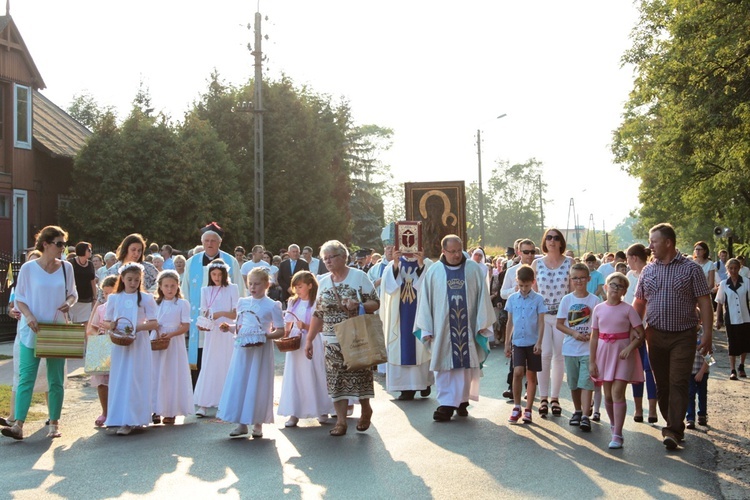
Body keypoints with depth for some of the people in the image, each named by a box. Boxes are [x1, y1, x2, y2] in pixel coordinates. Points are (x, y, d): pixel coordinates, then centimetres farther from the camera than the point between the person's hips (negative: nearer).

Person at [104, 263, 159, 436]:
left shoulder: (146, 298, 2)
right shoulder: (114, 298, 9)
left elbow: (154, 323, -2)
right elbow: (106, 321, 13)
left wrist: (137, 327, -18)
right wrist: (111, 325, -10)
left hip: (139, 344, -2)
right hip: (119, 344, 2)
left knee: (134, 380, -5)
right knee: (119, 380, 2)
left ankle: (129, 421, -6)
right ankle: (118, 417, 11)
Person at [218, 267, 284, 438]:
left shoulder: (272, 305, -4)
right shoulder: (242, 302, 10)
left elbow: (280, 331, -6)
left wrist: (266, 336, -21)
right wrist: (229, 328, -2)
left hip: (261, 350, -4)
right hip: (242, 349, 4)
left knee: (258, 384, 1)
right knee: (239, 383, 3)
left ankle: (258, 424, 12)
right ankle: (242, 423, 13)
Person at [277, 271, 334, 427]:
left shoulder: (316, 304, -7)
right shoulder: (293, 302, 9)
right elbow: (288, 324, 12)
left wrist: (305, 326, -23)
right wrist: (284, 337, -4)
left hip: (311, 344, -5)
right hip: (295, 344, 5)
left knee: (313, 376, 2)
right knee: (293, 377, 4)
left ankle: (322, 411, 18)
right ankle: (294, 413, 9)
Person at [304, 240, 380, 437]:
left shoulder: (359, 276, -3)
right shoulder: (323, 282, 11)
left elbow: (375, 303, -6)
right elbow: (318, 314, 13)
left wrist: (358, 304, -25)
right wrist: (309, 339, 9)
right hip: (332, 340, 4)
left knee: (359, 373, 1)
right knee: (336, 379, 0)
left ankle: (366, 409, 25)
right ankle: (341, 421, 4)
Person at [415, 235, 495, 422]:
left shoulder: (474, 269, 2)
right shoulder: (433, 271, 2)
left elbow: (482, 296, 3)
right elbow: (425, 300, 3)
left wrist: (482, 323, -2)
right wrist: (427, 329, -1)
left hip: (467, 327, 0)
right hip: (442, 327, 0)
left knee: (466, 364, 5)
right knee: (445, 366, 0)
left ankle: (462, 400, 17)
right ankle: (446, 404, 3)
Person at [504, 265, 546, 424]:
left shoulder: (538, 299, -2)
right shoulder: (512, 299, 4)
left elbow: (541, 323, -2)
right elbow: (510, 322, 9)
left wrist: (539, 343, -11)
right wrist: (507, 343, 8)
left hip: (533, 343, -1)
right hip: (517, 342, 1)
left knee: (531, 375, 6)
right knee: (518, 372, -13)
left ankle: (528, 410, 15)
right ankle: (516, 407, -1)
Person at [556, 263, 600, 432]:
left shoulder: (594, 300, -2)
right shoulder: (566, 300, 2)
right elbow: (559, 324, 3)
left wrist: (592, 335, -17)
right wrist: (574, 333, -13)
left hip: (589, 348, -2)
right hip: (570, 347, 3)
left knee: (586, 382, -9)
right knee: (574, 383, 12)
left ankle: (585, 416, -11)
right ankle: (577, 412, 28)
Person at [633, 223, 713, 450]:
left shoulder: (691, 268, -3)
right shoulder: (648, 270, 8)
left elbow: (704, 302, -4)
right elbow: (639, 302, 13)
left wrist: (707, 333, -10)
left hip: (683, 336, -4)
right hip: (656, 335, 4)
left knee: (678, 383, -9)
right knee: (662, 383, 9)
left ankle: (673, 431, -9)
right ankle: (674, 425, 24)